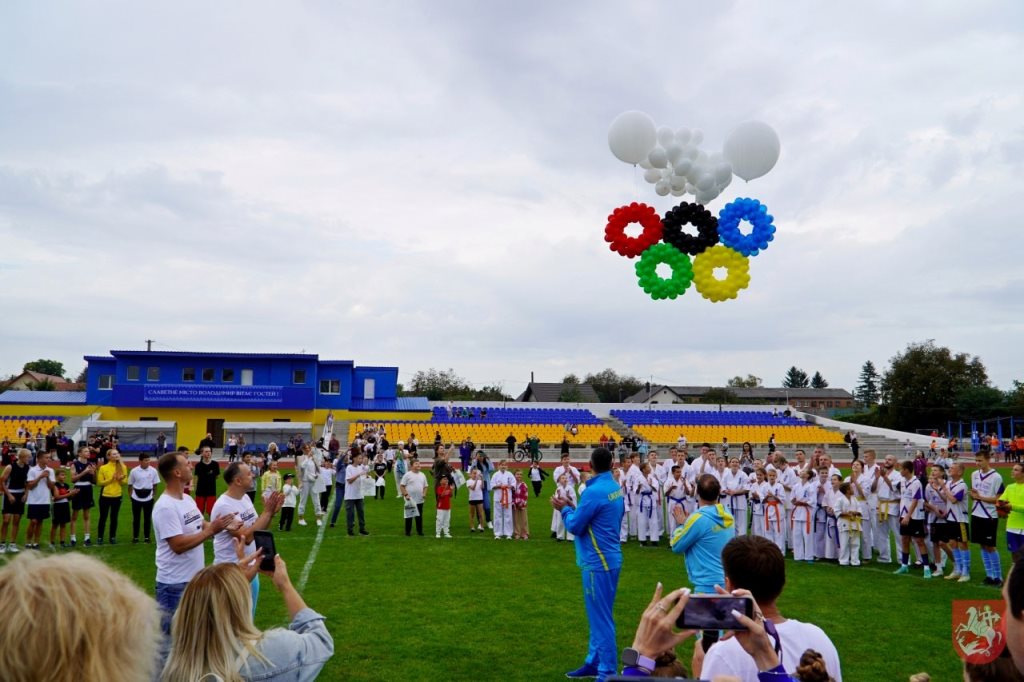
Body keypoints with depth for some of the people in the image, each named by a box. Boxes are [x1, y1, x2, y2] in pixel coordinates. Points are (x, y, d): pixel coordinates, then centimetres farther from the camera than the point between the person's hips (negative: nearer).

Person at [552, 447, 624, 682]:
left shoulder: (593, 492, -21)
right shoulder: (615, 488, 6)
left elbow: (575, 526, -14)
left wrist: (564, 509, 3)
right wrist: (573, 508, 10)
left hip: (598, 563, -9)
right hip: (609, 558, 9)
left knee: (601, 618, -1)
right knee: (598, 615, 18)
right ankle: (594, 662, 29)